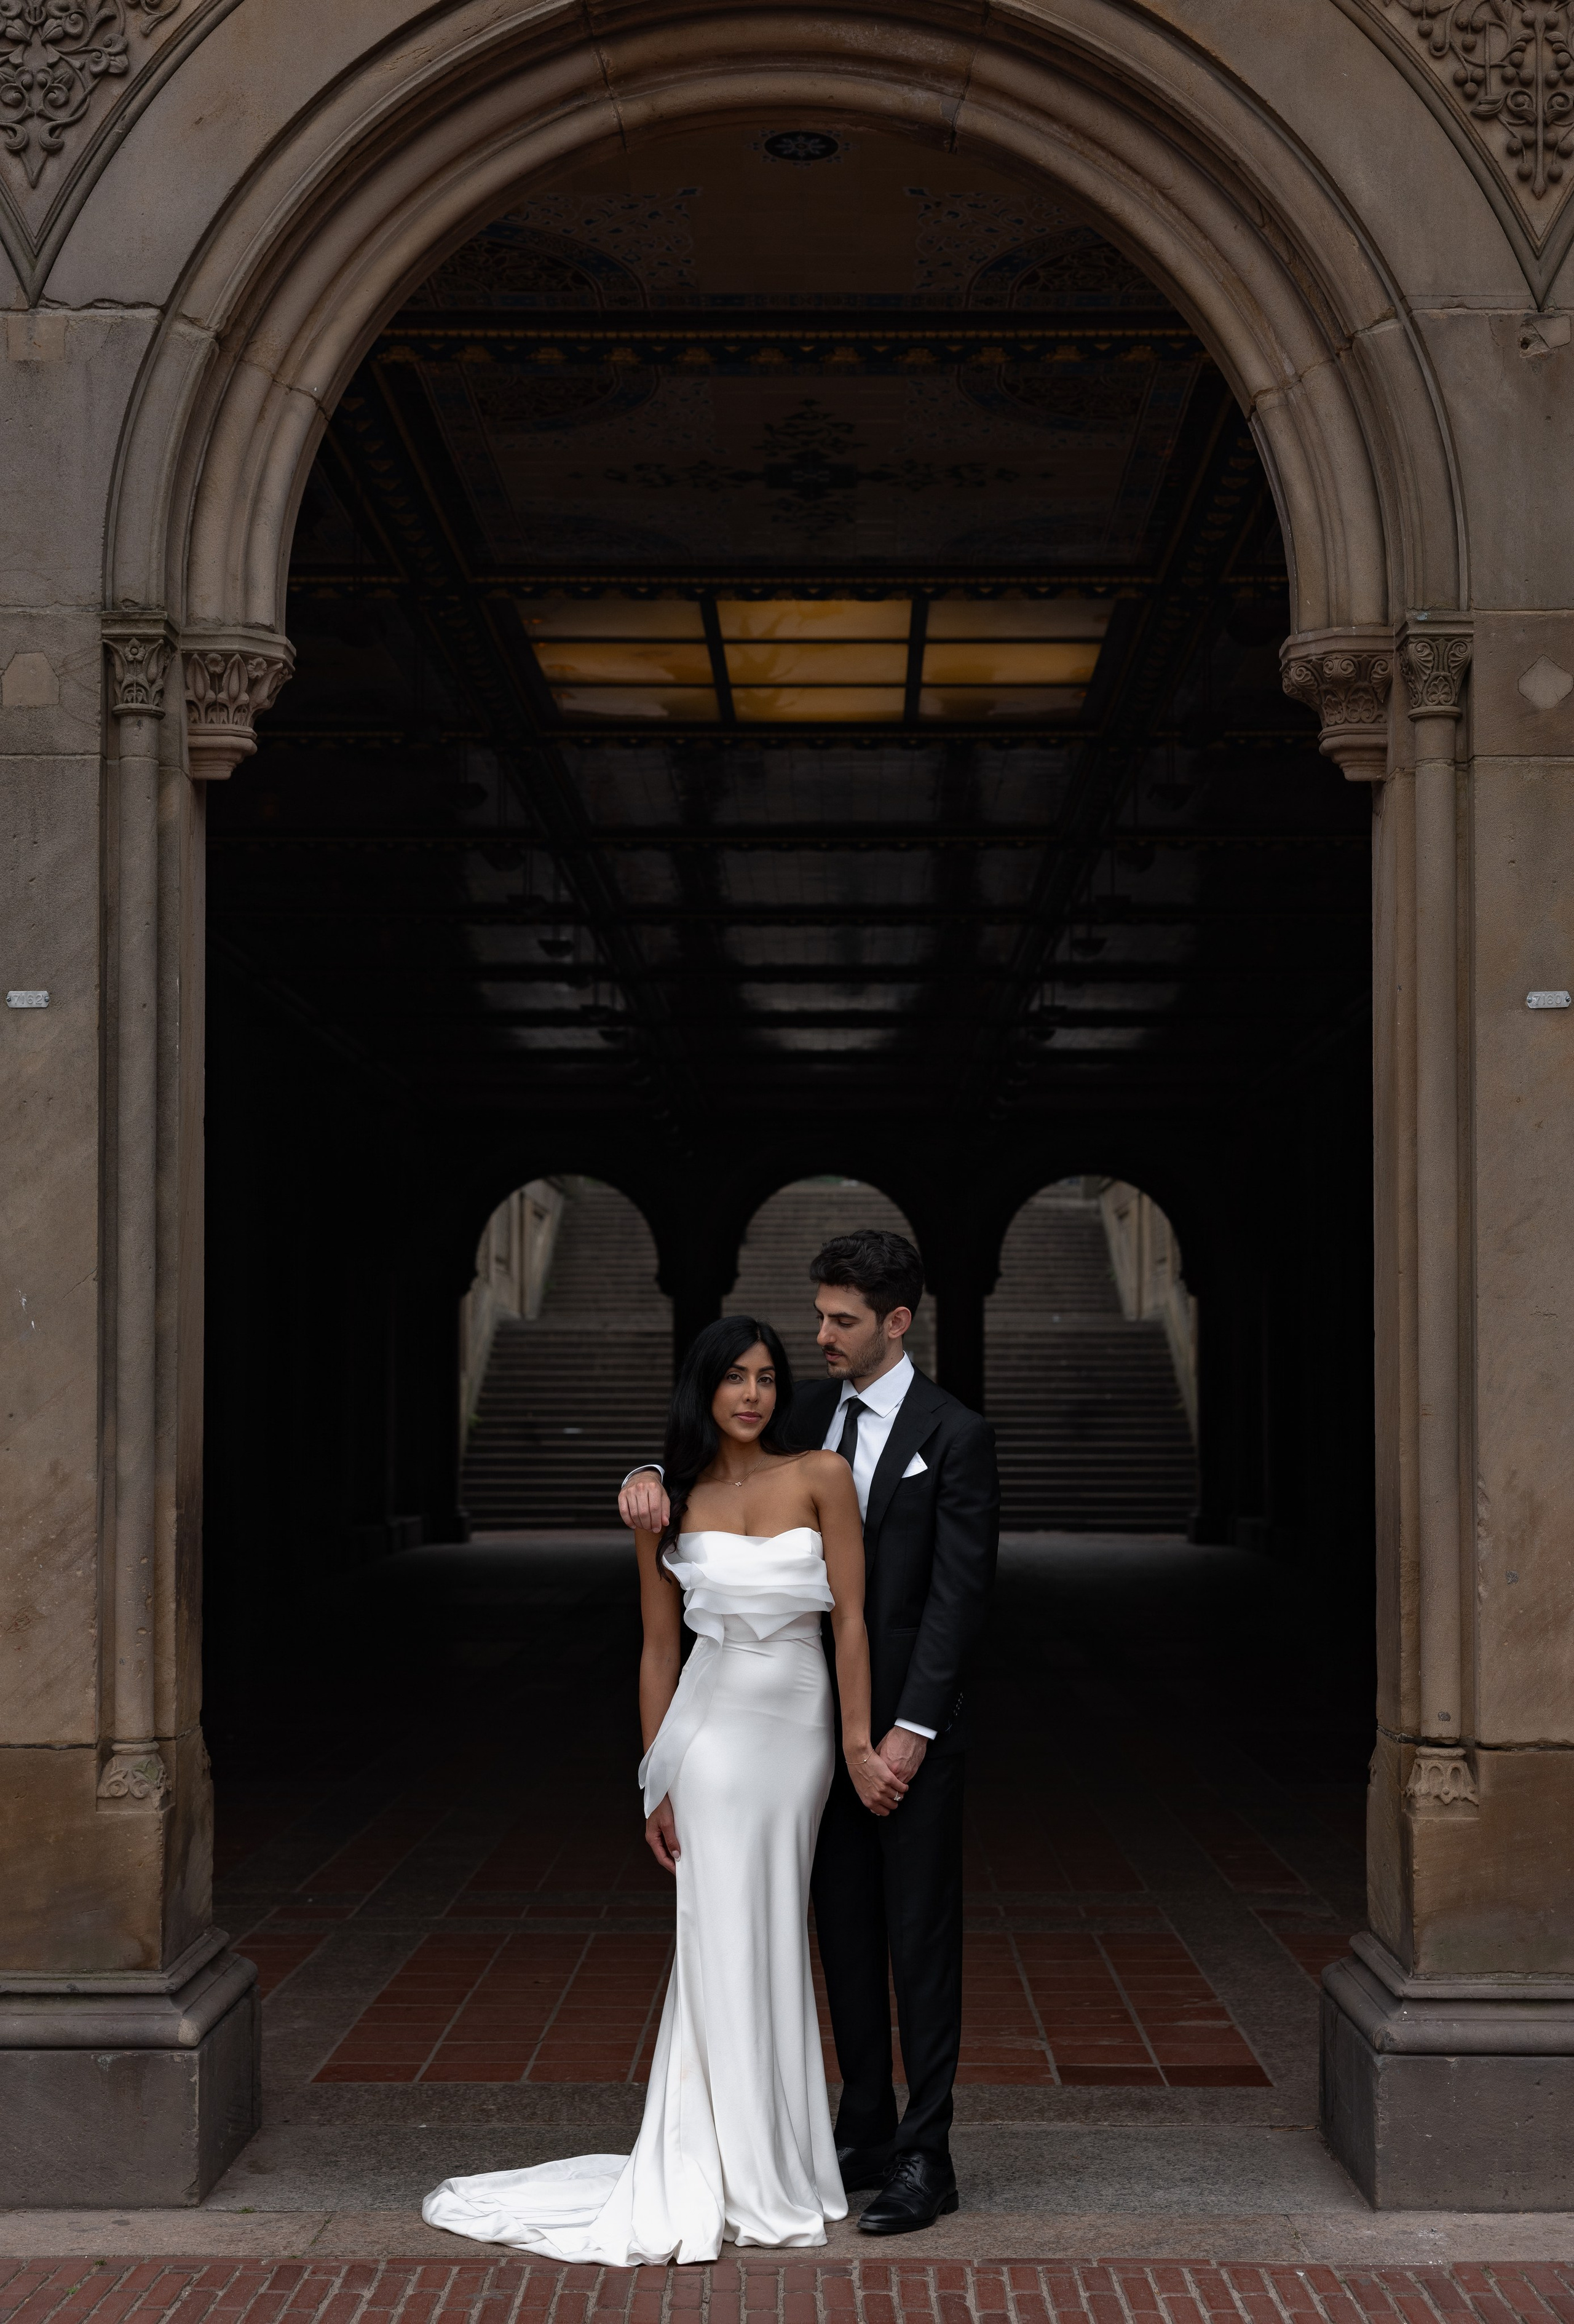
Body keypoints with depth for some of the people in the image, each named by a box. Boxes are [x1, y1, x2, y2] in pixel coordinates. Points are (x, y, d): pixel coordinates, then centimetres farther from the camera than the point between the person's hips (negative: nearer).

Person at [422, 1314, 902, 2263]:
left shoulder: (821, 1477, -1)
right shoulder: (670, 1506, 2)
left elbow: (851, 1621, -2)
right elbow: (660, 1650, 6)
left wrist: (860, 1747, -5)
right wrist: (656, 1784, 3)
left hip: (801, 1732, 1)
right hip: (713, 1730, -1)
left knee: (773, 1948, 8)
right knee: (727, 1948, -2)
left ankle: (772, 2168, 18)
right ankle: (732, 2179, 5)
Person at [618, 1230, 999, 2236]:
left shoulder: (955, 1435, -11)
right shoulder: (815, 1411, 7)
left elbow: (960, 1591, -14)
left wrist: (912, 1727, -19)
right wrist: (653, 1474, -13)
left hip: (912, 1729, -6)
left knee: (921, 1941, 0)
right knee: (846, 1934, 12)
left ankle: (926, 2156, 6)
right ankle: (866, 2132, 23)